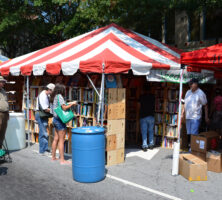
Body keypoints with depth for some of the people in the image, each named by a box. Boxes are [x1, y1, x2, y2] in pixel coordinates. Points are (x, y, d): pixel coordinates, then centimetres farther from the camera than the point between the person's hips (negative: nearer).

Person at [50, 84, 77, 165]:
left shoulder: (54, 97, 13)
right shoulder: (59, 96, -14)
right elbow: (64, 108, -20)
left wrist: (69, 104, 12)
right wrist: (72, 104, -7)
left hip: (55, 119, 9)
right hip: (60, 120, -9)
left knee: (56, 139, 15)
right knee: (61, 140, -4)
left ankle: (53, 157, 23)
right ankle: (62, 160, 0)